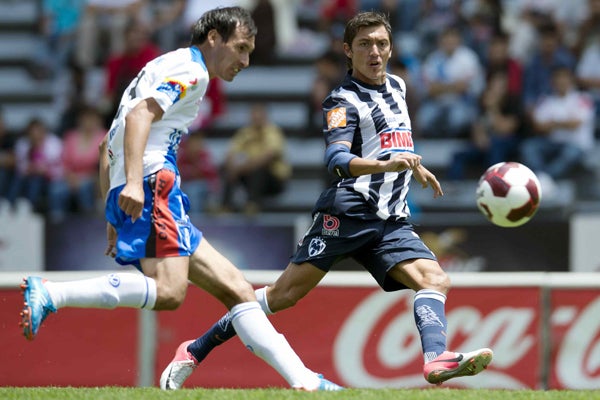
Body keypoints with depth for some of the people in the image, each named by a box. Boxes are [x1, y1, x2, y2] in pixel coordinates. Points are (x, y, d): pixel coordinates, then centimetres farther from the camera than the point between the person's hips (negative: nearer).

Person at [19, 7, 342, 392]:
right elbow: (139, 116, -18)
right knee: (168, 291, -27)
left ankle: (302, 380, -1)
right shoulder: (190, 69, 0)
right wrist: (134, 182, -30)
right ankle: (49, 294, -28)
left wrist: (114, 213, 27)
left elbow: (109, 146, 31)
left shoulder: (162, 69, 30)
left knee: (236, 289, 5)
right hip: (152, 186, -10)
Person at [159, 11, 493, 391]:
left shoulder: (397, 86, 18)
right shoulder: (343, 101, -6)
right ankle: (195, 351, -1)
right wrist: (386, 165, -40)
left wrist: (415, 167, 43)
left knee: (435, 279, -18)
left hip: (392, 221, 7)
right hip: (347, 213, -7)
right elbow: (337, 160, -24)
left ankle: (437, 359, -38)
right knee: (285, 294, -10)